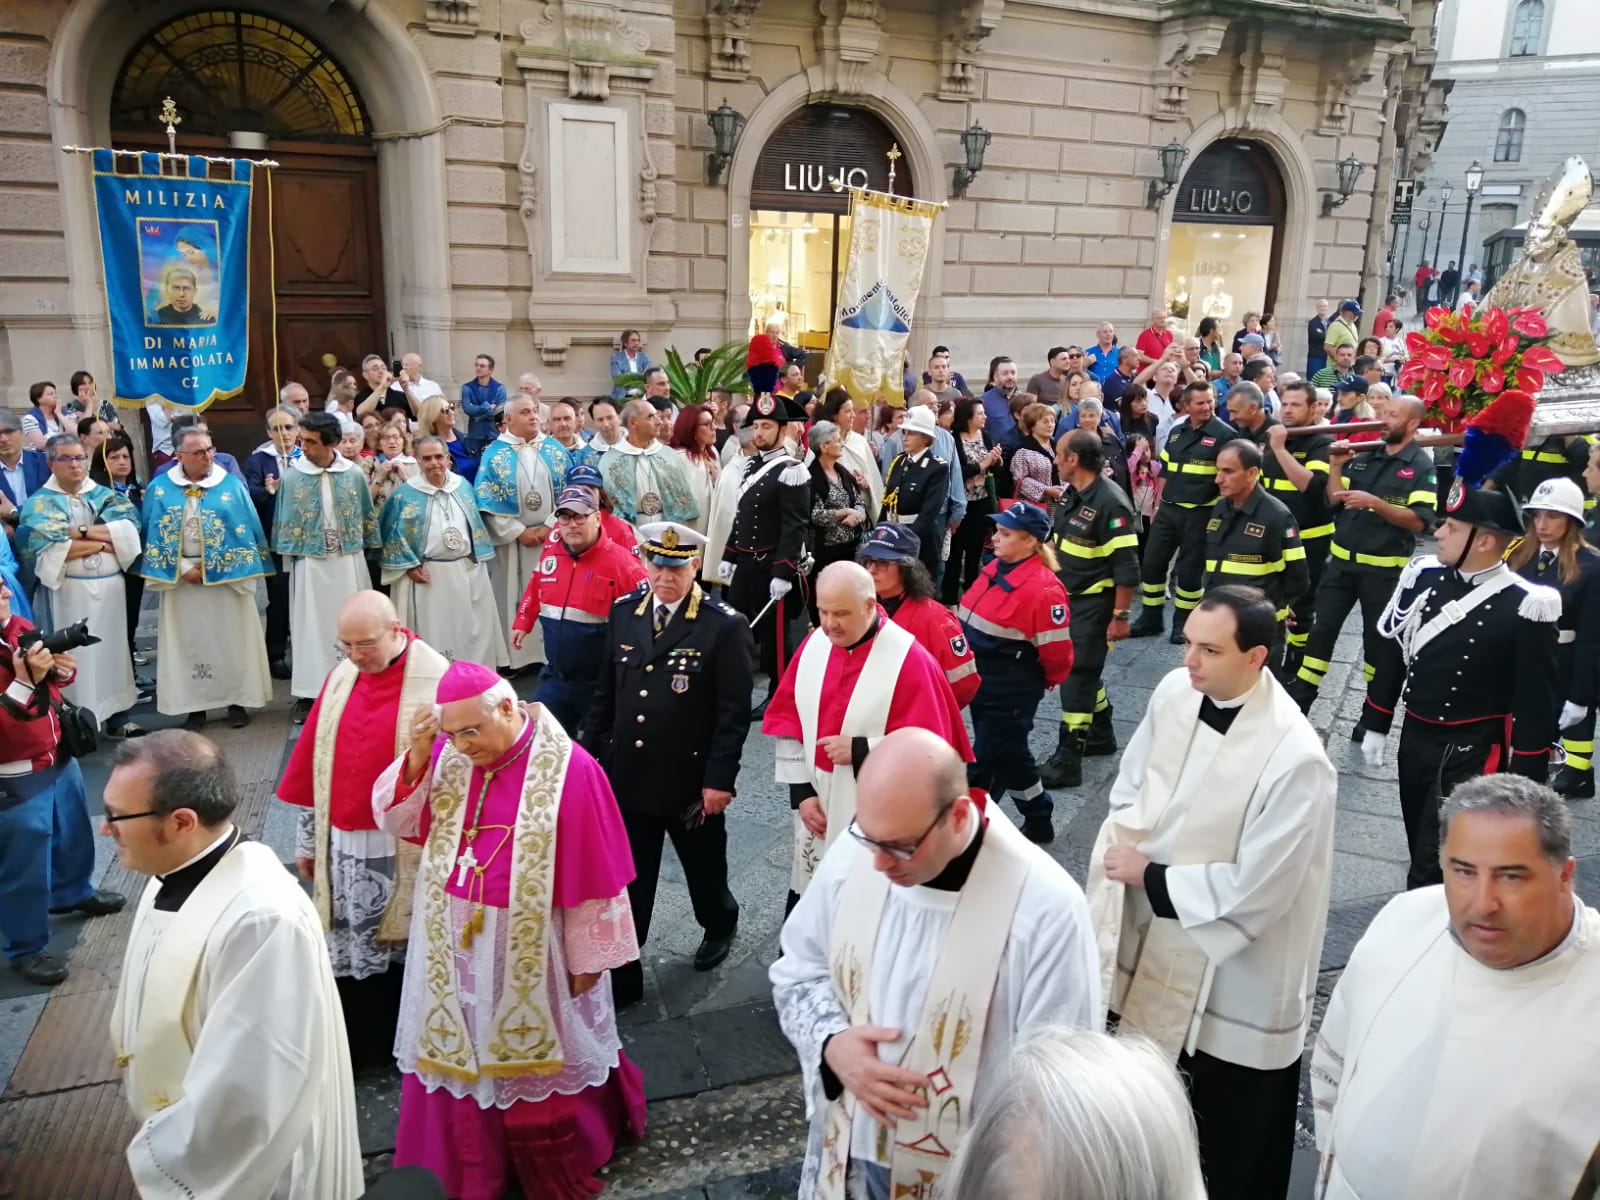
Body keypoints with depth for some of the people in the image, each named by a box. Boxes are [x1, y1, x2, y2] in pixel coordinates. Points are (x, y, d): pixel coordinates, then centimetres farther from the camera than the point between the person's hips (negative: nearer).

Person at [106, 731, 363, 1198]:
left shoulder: (262, 917, -35)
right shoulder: (172, 877, -4)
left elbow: (243, 1093, -30)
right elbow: (159, 1023, 7)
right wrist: (156, 1146, 12)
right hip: (179, 1145, 8)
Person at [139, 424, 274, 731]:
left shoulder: (231, 485, -2)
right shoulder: (160, 488, 0)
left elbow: (246, 530, -3)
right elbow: (155, 534, -1)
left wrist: (230, 567, -10)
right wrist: (184, 569, -9)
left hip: (227, 576, -1)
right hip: (181, 577, 1)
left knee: (231, 638, 3)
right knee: (188, 641, 5)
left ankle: (237, 701, 13)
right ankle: (194, 706, 13)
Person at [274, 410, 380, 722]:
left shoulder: (353, 474, -3)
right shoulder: (291, 477, -5)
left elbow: (367, 517, 6)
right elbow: (284, 524, 3)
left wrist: (367, 552, 6)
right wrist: (291, 555, 2)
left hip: (349, 561, 1)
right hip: (310, 563, -1)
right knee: (311, 626, 4)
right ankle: (307, 693, 11)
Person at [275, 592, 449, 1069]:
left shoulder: (435, 682, -15)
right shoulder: (341, 676, 4)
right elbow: (312, 759, 10)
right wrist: (307, 839, 12)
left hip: (404, 849, -5)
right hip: (343, 843, 5)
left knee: (402, 946, 9)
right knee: (347, 950, 12)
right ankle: (356, 1047, 27)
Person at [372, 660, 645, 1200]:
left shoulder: (568, 769, -21)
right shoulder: (446, 754, -6)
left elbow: (594, 875, -15)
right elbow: (395, 819, -5)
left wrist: (588, 957, -9)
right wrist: (417, 756, -21)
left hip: (532, 950, -4)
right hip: (454, 944, 4)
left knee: (540, 1059, 16)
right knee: (456, 1053, 18)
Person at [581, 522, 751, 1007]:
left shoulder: (724, 625, -14)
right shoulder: (623, 612, 0)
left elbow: (734, 712, -13)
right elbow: (605, 693, 8)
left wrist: (720, 777, -16)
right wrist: (592, 756, 7)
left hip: (692, 780, -3)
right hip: (627, 776, 3)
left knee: (703, 868, 21)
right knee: (625, 883, 9)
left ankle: (720, 925, 50)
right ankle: (619, 976, 22)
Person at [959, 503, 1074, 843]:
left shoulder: (1043, 587, -23)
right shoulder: (995, 569, 3)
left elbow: (1056, 649, -19)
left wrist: (1046, 681, -2)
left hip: (1011, 691, -9)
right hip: (980, 680, 9)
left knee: (987, 763, 2)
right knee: (1009, 755, 22)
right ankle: (1038, 822, 39)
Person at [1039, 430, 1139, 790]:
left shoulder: (1110, 501, -21)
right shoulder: (1071, 495, 6)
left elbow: (1126, 566, -21)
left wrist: (1121, 615, -21)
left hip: (1093, 603, -9)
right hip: (1068, 598, 9)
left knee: (1076, 675, -5)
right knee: (1084, 670, 19)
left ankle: (1068, 760, 2)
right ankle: (1101, 734, 36)